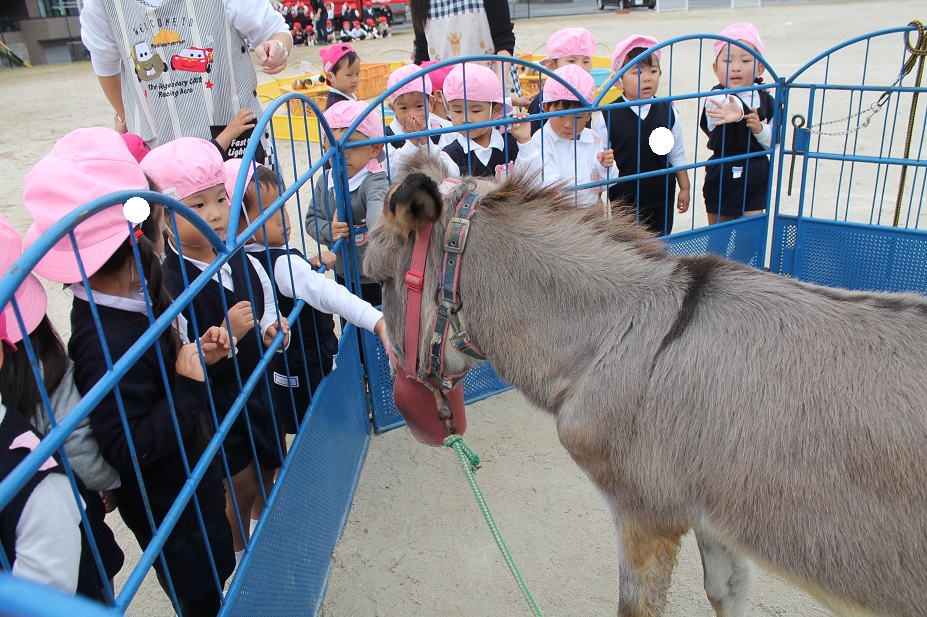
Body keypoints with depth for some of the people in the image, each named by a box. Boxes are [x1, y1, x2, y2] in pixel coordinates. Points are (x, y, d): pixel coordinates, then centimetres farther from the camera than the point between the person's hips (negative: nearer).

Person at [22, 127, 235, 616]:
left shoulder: (131, 296, -5)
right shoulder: (108, 342, -34)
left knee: (219, 565, 29)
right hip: (169, 509, -8)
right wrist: (189, 383, -31)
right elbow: (129, 448, -34)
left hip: (190, 482, 8)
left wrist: (198, 355, -6)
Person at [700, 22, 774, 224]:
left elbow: (773, 142, 3)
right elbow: (730, 104, -40)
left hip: (757, 176, 3)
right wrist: (735, 113, -63)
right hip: (723, 176, -3)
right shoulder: (718, 98, -15)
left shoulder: (767, 101, 0)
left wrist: (760, 129, -17)